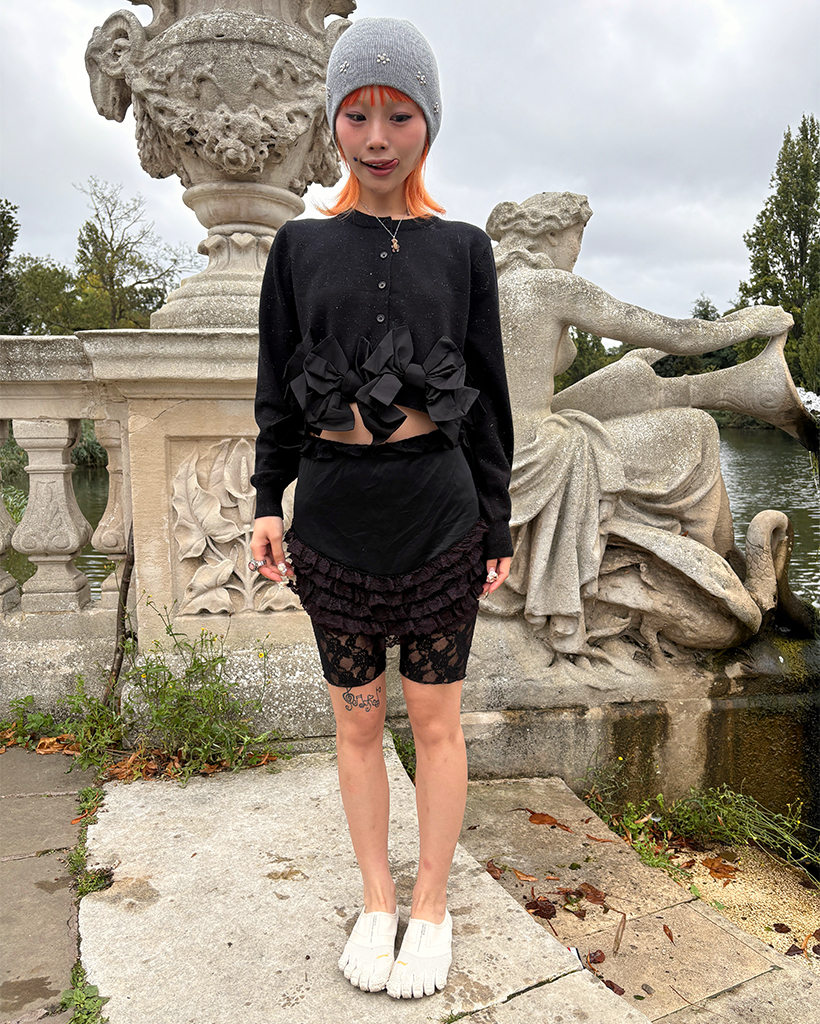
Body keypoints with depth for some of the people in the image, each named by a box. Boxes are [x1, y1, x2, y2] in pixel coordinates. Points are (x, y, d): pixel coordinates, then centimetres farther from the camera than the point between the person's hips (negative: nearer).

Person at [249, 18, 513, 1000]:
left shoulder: (462, 249, 2)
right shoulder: (299, 247, 4)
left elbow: (486, 395, 4)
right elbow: (278, 387, 7)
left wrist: (497, 525, 2)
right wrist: (268, 503, -2)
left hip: (440, 513, -1)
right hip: (333, 519, 1)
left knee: (434, 719, 9)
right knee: (356, 719, 12)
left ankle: (432, 906, 30)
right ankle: (377, 900, 33)